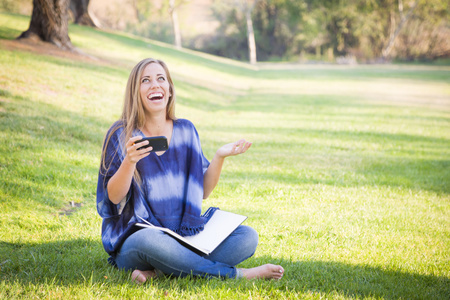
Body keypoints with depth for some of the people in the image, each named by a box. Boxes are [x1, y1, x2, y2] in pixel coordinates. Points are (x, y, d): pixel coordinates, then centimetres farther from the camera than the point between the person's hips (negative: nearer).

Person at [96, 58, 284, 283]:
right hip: (136, 237, -4)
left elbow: (202, 192, 10)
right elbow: (114, 197, -9)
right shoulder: (121, 135, -1)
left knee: (247, 237, -16)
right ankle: (235, 274, -24)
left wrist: (219, 157, -5)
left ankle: (159, 272, -26)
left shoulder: (185, 131, 10)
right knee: (149, 240, -40)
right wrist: (130, 161, -25)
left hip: (186, 235, 4)